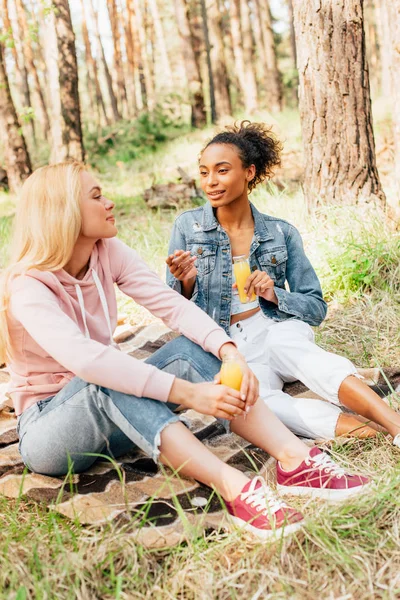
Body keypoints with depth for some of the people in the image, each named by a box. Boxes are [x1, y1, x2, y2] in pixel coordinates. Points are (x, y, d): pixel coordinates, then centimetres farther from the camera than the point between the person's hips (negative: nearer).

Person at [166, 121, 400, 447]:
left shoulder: (281, 233, 3)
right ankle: (349, 425, -37)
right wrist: (187, 282, -18)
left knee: (285, 341, -37)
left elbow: (317, 307, 7)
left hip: (279, 331, 1)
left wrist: (275, 295, -12)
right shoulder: (187, 226, 1)